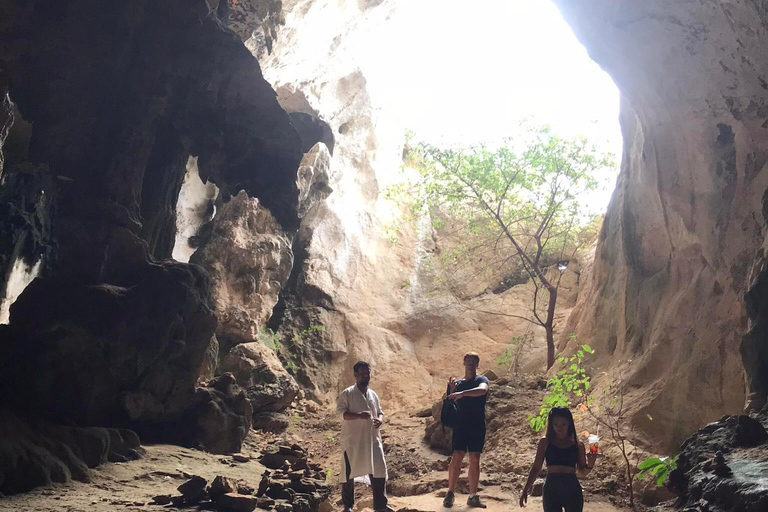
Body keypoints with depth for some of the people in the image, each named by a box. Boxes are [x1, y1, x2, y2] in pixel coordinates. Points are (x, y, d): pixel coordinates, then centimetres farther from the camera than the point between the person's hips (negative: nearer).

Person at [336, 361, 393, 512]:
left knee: (379, 470, 4)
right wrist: (359, 415, -30)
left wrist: (380, 419, -7)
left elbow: (380, 412, 17)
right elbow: (340, 412, -15)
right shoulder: (347, 394, -6)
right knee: (349, 471, 5)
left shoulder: (373, 394, 11)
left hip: (372, 439, 5)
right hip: (352, 440, -5)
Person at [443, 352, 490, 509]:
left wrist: (462, 393, -35)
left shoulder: (481, 379, 4)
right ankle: (450, 493, -4)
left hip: (478, 426, 0)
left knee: (475, 459, 1)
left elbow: (482, 390, -21)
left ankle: (473, 496, 7)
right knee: (457, 456, -11)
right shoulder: (457, 383, 11)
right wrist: (452, 391, -10)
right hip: (461, 424, 0)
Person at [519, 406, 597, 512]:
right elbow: (536, 467, 6)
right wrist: (525, 490, 2)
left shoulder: (577, 445, 5)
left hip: (572, 490, 0)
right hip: (551, 489, 0)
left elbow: (582, 472, 9)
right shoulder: (545, 442, 4)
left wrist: (590, 465, -13)